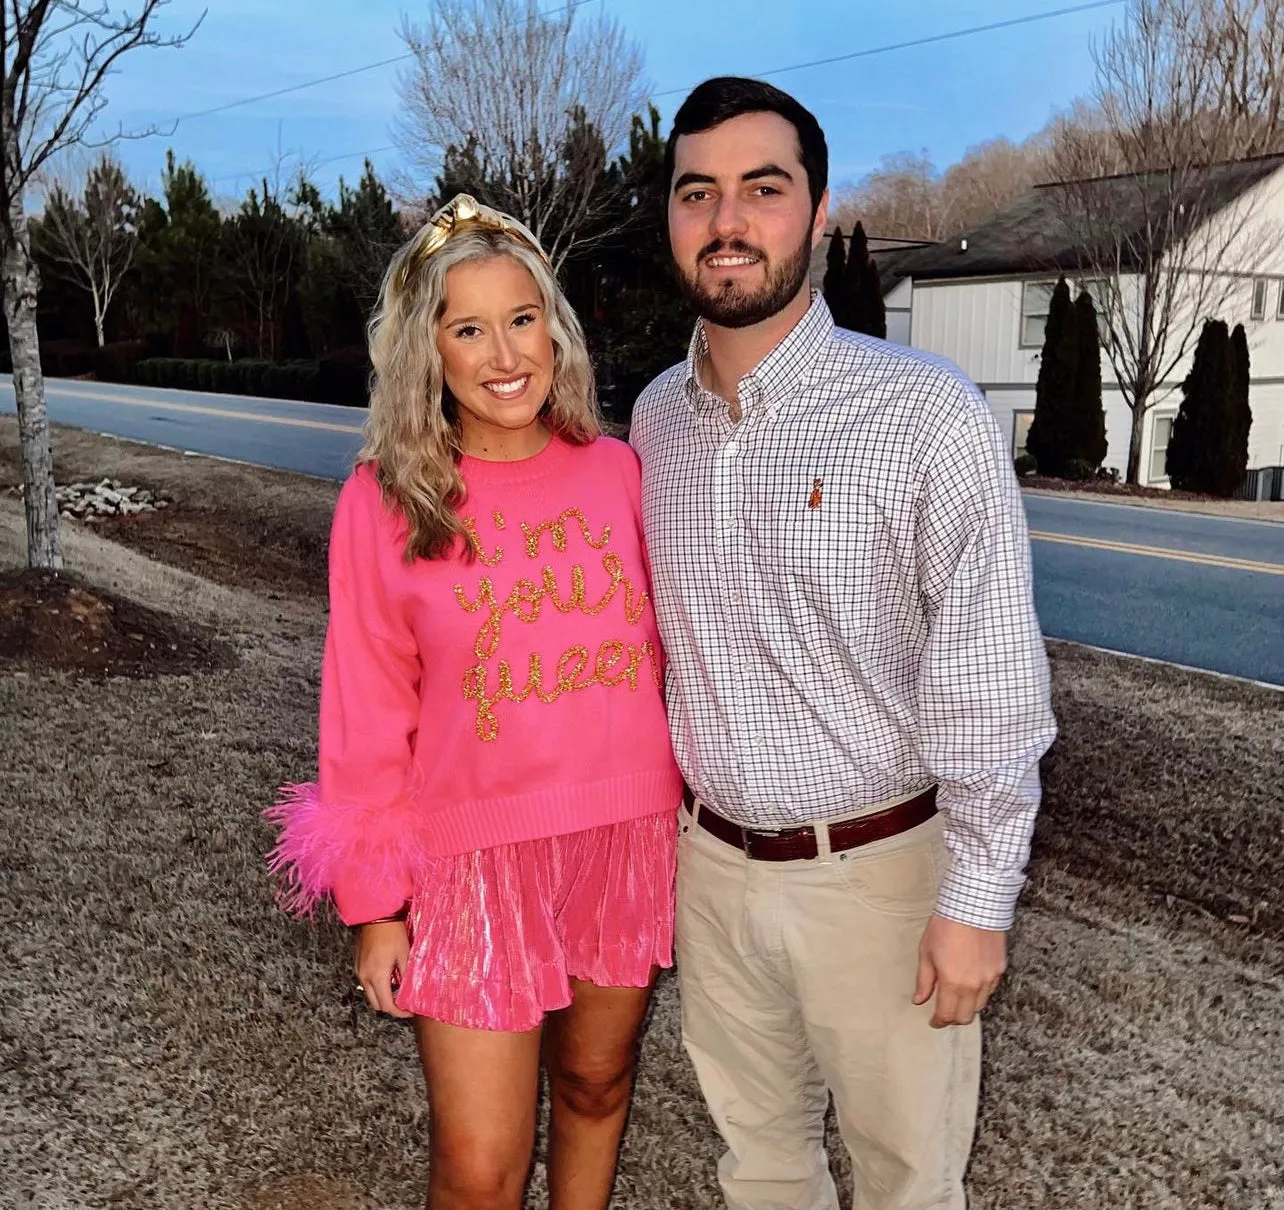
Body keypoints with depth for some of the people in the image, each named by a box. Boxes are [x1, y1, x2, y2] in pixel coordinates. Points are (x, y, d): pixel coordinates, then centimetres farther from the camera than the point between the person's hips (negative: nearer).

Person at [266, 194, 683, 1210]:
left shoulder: (617, 473, -2)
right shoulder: (385, 501, -9)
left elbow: (664, 654, 7)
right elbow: (368, 718, -5)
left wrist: (697, 806, 7)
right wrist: (375, 900, -2)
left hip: (629, 839, 3)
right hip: (477, 854, -2)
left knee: (596, 1081, 22)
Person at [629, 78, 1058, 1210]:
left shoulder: (927, 417, -18)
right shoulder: (656, 417, 1)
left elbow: (991, 681, -15)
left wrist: (977, 903, -13)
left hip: (877, 871, -4)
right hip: (713, 860, 5)